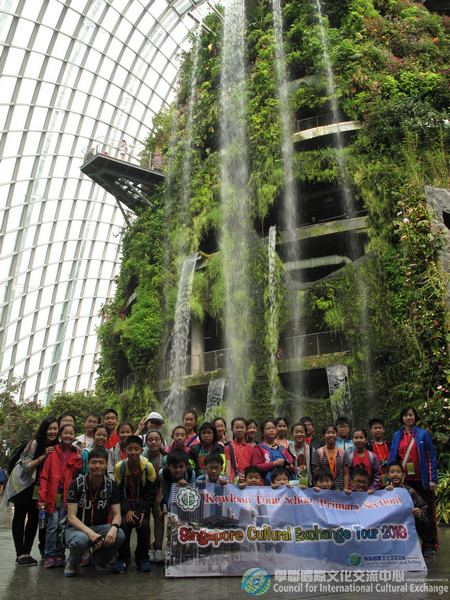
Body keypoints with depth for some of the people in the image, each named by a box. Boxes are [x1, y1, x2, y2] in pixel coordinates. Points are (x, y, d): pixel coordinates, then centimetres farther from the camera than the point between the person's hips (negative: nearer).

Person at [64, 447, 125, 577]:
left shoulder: (111, 486, -2)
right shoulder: (77, 484, -9)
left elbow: (117, 514, -4)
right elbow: (71, 517, -14)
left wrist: (114, 528, -30)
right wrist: (90, 533, -31)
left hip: (100, 527, 3)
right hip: (77, 528, -2)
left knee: (120, 535, -28)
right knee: (81, 540, -37)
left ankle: (98, 560, 4)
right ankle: (72, 562, 1)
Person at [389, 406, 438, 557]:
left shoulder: (423, 434, 1)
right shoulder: (397, 436, 8)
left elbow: (431, 457, 0)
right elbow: (392, 458, 9)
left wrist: (433, 479, -7)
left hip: (421, 480, -3)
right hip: (403, 481, 3)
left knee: (427, 512, 1)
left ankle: (429, 546, 11)